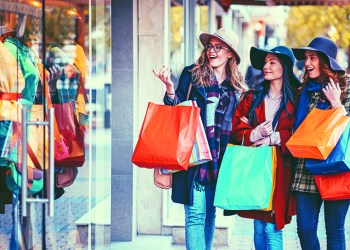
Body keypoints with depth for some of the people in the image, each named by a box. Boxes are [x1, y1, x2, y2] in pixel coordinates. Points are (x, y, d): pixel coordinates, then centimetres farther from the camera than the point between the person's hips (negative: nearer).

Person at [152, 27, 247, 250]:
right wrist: (170, 88, -14)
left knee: (210, 212, 12)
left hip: (219, 156, 4)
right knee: (195, 214, -9)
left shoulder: (236, 86, 12)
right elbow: (176, 110, 2)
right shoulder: (192, 75, 2)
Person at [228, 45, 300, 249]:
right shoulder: (252, 97, 10)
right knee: (259, 227, 9)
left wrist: (274, 138, -14)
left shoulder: (296, 99, 0)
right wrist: (255, 134, -15)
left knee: (272, 228, -6)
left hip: (280, 171, -3)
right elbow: (236, 130, 3)